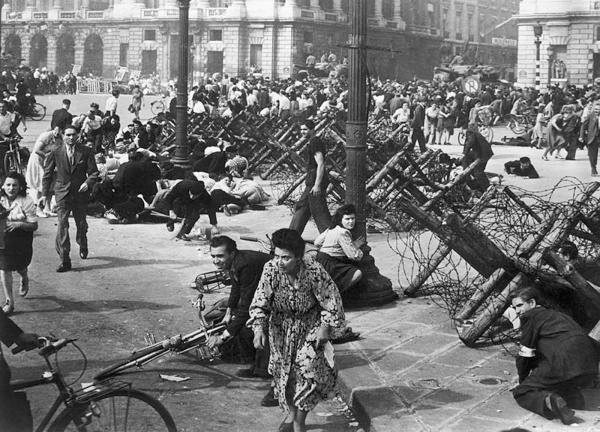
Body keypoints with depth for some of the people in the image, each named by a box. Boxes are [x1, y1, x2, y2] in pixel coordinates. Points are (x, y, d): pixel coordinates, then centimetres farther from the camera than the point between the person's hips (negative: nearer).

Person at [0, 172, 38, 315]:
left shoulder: (26, 202, -15)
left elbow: (34, 225, -14)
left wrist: (19, 224, -31)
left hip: (22, 241, -2)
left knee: (20, 266, 15)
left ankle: (24, 280, 53)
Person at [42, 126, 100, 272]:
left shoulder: (86, 152, -1)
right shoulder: (55, 153, 0)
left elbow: (94, 172, 1)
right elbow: (47, 174, 7)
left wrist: (88, 183, -18)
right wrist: (46, 194, 5)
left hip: (80, 193, 1)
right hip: (62, 194, -1)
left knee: (81, 224, 15)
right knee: (62, 224, -12)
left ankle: (83, 247, 48)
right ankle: (64, 261, -12)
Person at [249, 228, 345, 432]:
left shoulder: (314, 271, -30)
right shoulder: (271, 269, -25)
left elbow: (331, 300, -16)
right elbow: (259, 303, -18)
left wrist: (324, 328, -13)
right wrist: (259, 329, -31)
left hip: (311, 325, -2)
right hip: (282, 326, 2)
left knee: (308, 368, -11)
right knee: (284, 369, 10)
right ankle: (291, 414, 34)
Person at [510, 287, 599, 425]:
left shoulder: (529, 316, 7)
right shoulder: (553, 314, 32)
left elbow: (525, 355, 8)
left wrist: (522, 381, 22)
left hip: (563, 364, -8)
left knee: (521, 393, 6)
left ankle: (549, 401, -23)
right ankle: (573, 397, 14)